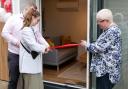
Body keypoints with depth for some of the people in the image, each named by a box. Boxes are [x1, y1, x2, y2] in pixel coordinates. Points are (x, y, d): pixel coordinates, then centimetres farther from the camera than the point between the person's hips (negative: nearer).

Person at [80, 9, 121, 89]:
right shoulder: (109, 30, 14)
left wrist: (86, 44, -8)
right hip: (104, 68, 10)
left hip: (107, 69, -10)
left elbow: (100, 48, -22)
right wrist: (88, 44, 10)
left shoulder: (112, 31, -19)